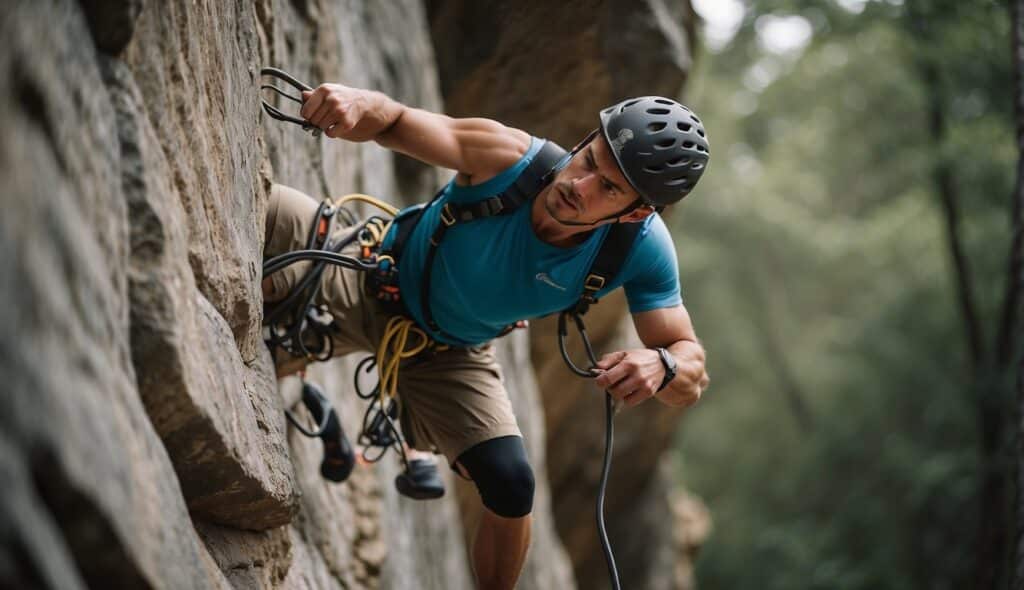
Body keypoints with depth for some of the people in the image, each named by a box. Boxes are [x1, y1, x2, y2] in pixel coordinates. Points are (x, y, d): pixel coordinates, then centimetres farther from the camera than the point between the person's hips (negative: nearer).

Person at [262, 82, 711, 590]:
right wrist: (360, 102, -56)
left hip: (448, 353, 1)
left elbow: (691, 373, -26)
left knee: (511, 488, -14)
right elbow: (396, 123, -31)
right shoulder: (511, 158, -35)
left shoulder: (642, 249, -30)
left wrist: (662, 366, -51)